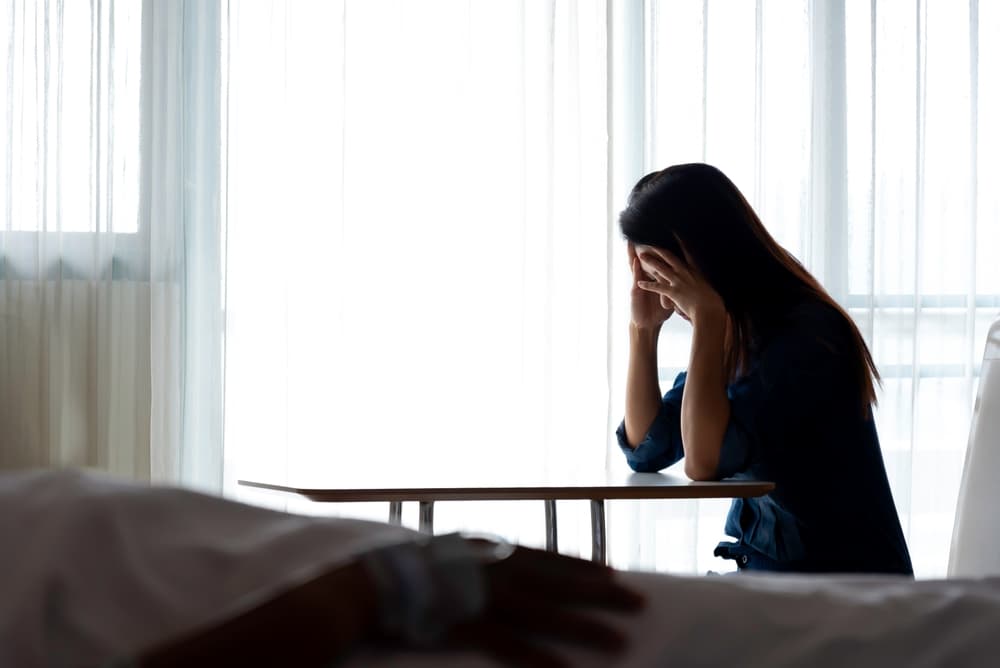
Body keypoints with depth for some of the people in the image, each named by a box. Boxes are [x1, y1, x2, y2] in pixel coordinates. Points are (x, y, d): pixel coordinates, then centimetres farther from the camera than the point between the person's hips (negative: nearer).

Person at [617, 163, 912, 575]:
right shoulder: (733, 337, 6)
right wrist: (643, 326, 1)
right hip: (768, 572, 7)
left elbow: (704, 462, -24)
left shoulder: (805, 333, -18)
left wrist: (706, 313, -22)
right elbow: (646, 448, 10)